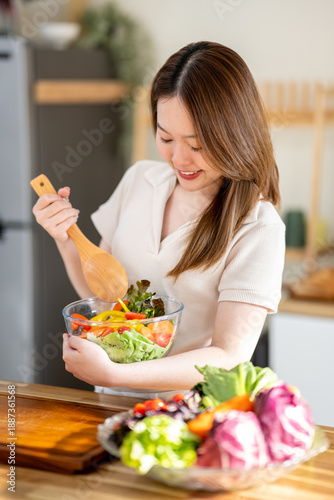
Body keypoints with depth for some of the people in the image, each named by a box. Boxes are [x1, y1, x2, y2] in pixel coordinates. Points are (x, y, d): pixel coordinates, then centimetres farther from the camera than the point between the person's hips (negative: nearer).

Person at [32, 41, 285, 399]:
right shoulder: (140, 179, 6)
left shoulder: (258, 228, -12)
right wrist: (65, 240, -4)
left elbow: (229, 357, -16)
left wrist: (112, 374, -24)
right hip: (113, 402, 5)